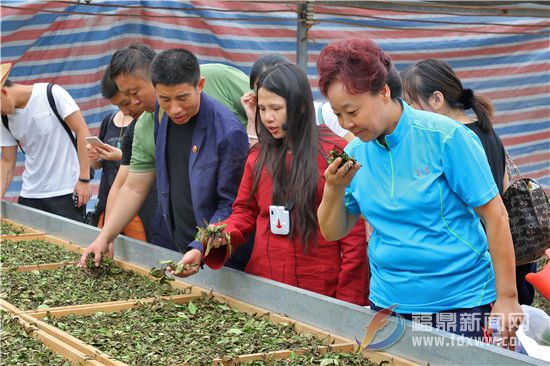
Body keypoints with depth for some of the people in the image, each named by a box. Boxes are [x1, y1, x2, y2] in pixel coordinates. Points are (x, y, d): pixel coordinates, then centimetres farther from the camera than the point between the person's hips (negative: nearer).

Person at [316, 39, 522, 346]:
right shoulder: (356, 153, 1)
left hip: (461, 302, -4)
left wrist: (507, 298, -12)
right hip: (387, 303, 5)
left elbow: (495, 216, -11)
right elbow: (334, 232, 8)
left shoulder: (446, 137, -14)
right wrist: (334, 189, -12)